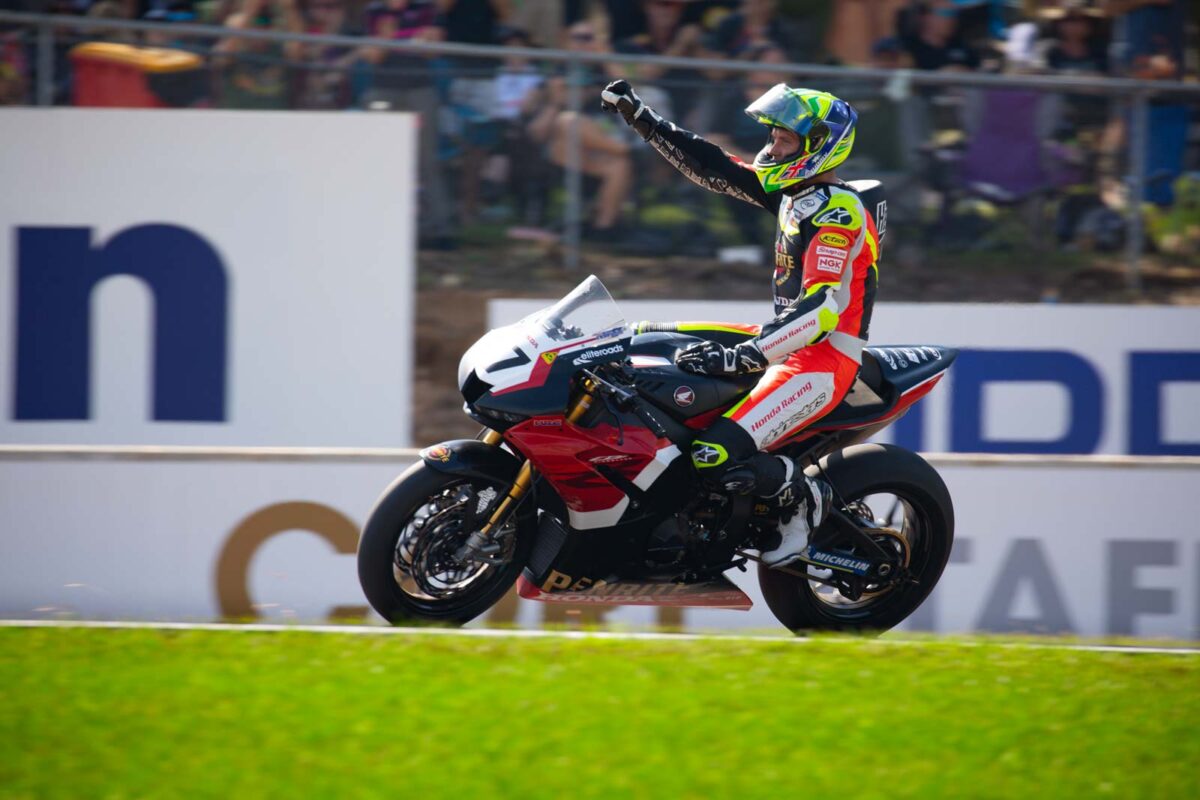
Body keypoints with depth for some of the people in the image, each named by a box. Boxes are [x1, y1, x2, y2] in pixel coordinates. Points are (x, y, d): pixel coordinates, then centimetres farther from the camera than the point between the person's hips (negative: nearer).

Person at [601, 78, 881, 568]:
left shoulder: (837, 210, -18)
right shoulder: (794, 190, 10)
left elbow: (822, 309, -29)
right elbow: (712, 168, 17)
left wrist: (742, 356, -36)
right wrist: (640, 118, 13)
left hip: (825, 358, -10)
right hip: (789, 341, 10)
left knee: (717, 457, -28)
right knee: (646, 341, 14)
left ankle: (803, 497, -5)